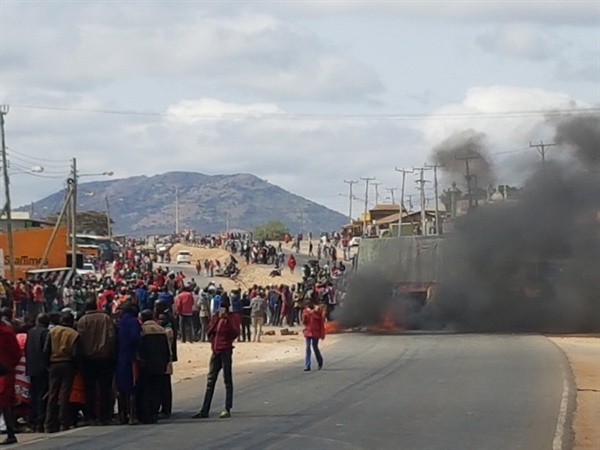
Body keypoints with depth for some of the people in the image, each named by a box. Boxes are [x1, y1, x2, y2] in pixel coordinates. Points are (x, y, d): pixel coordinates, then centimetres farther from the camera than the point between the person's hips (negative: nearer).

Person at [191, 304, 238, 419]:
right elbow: (209, 332, -1)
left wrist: (226, 320, -24)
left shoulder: (229, 320, -4)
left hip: (226, 352, -6)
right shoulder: (215, 318, 11)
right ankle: (204, 410, 8)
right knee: (210, 381, 6)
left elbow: (234, 333, -18)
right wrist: (216, 319, -10)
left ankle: (227, 410, 1)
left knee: (227, 381, -2)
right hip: (215, 351, 6)